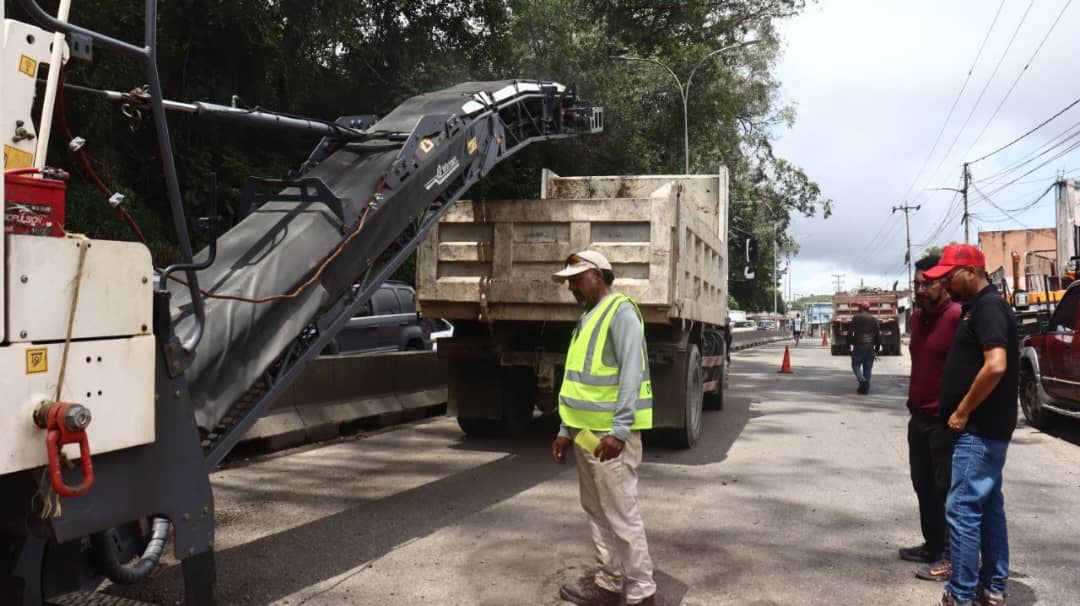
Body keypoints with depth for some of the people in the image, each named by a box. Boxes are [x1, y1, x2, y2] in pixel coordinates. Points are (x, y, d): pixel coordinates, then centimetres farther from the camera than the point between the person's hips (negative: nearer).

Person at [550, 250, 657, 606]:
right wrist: (566, 429, 18)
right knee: (596, 510, 15)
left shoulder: (620, 310, -10)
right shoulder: (588, 318, 18)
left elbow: (632, 373, -18)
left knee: (621, 514, -4)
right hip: (586, 430, 9)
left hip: (610, 433, -9)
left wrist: (619, 429, -24)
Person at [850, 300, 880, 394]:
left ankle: (862, 380, -18)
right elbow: (878, 335, 8)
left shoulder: (855, 318, 1)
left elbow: (850, 332, -4)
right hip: (870, 347, 3)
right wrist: (877, 348, 13)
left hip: (858, 345, -3)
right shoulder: (874, 319, 9)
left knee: (856, 365, 7)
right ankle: (865, 388, 6)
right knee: (867, 368, 7)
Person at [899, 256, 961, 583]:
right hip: (919, 416, 9)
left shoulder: (957, 317, -17)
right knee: (923, 485, 17)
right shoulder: (917, 317, 12)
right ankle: (932, 545, 30)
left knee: (946, 490, 1)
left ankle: (950, 557, 11)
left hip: (945, 420, -9)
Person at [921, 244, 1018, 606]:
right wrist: (960, 408, 19)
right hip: (985, 427, 10)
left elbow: (996, 366, -27)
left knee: (962, 508, -7)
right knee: (988, 506, 15)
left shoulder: (988, 307, -16)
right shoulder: (978, 306, 14)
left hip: (980, 429, -10)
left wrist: (963, 411, -20)